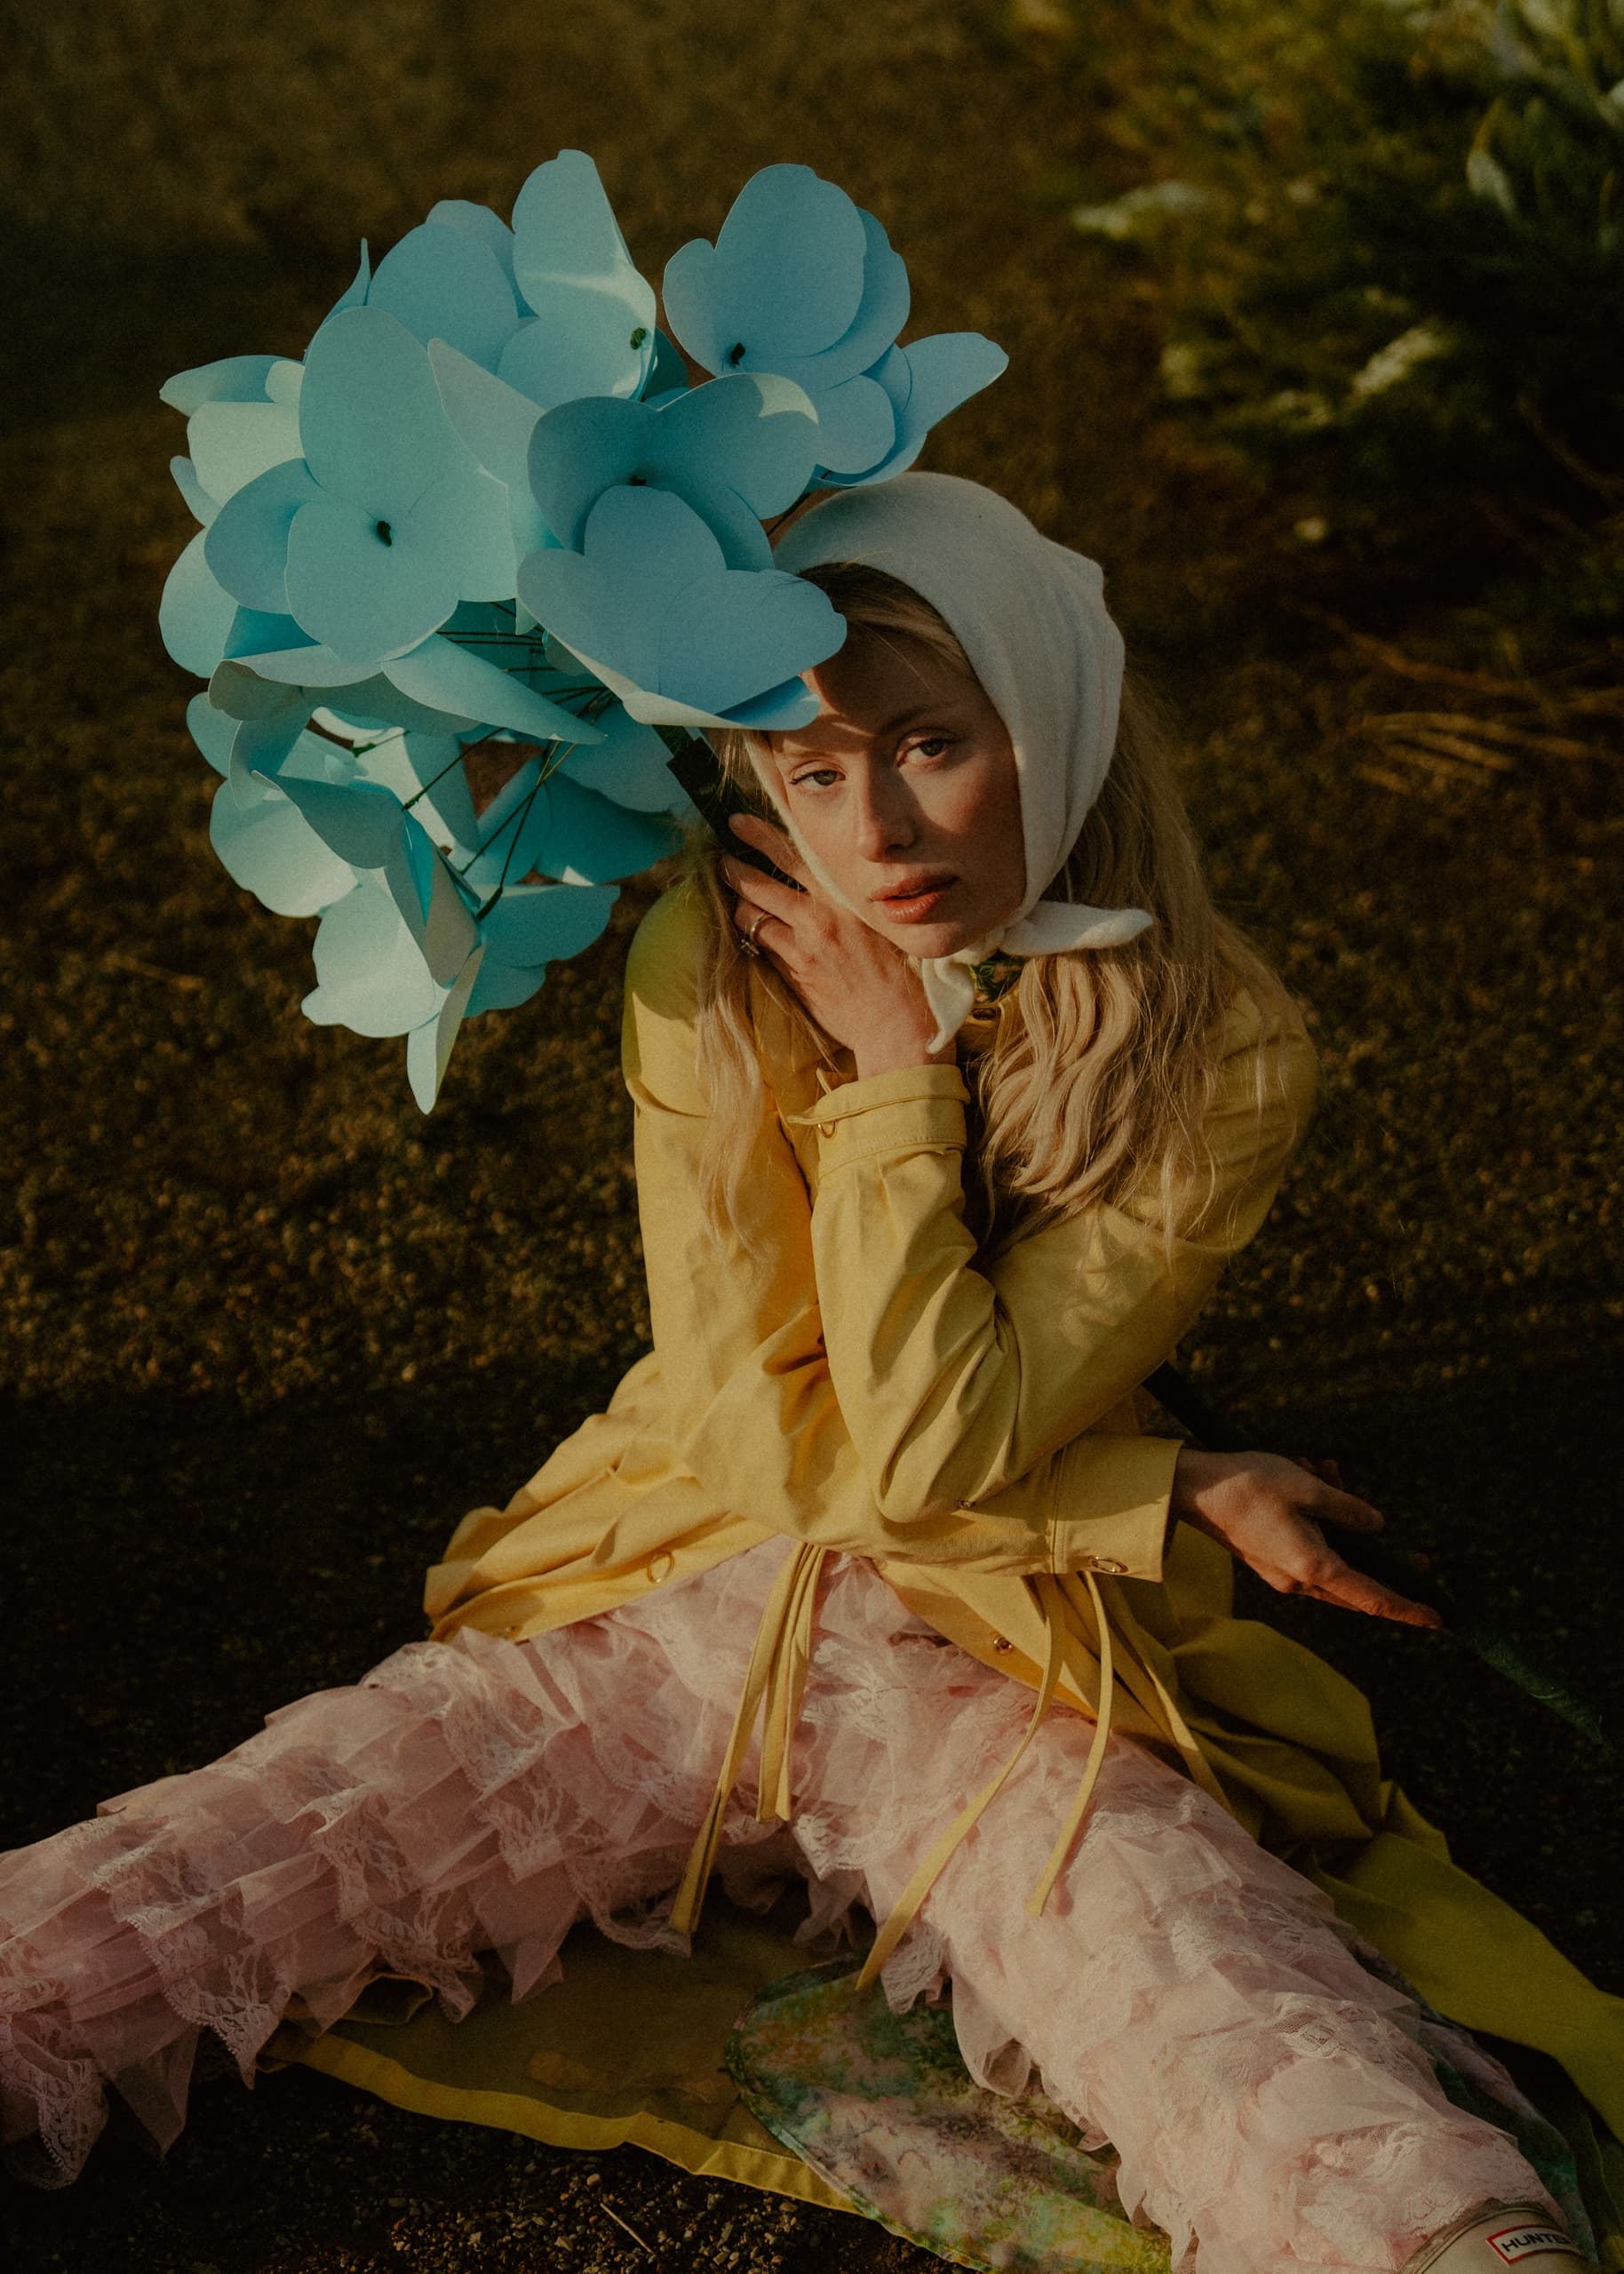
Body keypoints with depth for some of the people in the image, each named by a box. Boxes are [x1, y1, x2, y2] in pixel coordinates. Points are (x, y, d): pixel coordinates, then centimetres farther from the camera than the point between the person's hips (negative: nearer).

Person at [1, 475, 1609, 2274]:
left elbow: (927, 1447, -16)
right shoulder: (714, 967, -4)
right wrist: (1174, 1495, -11)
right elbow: (773, 1441, -8)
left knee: (1267, 2078, -32)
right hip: (679, 1607, 3)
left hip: (1008, 1672, -3)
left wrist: (896, 1080, -14)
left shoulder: (1214, 1055, -10)